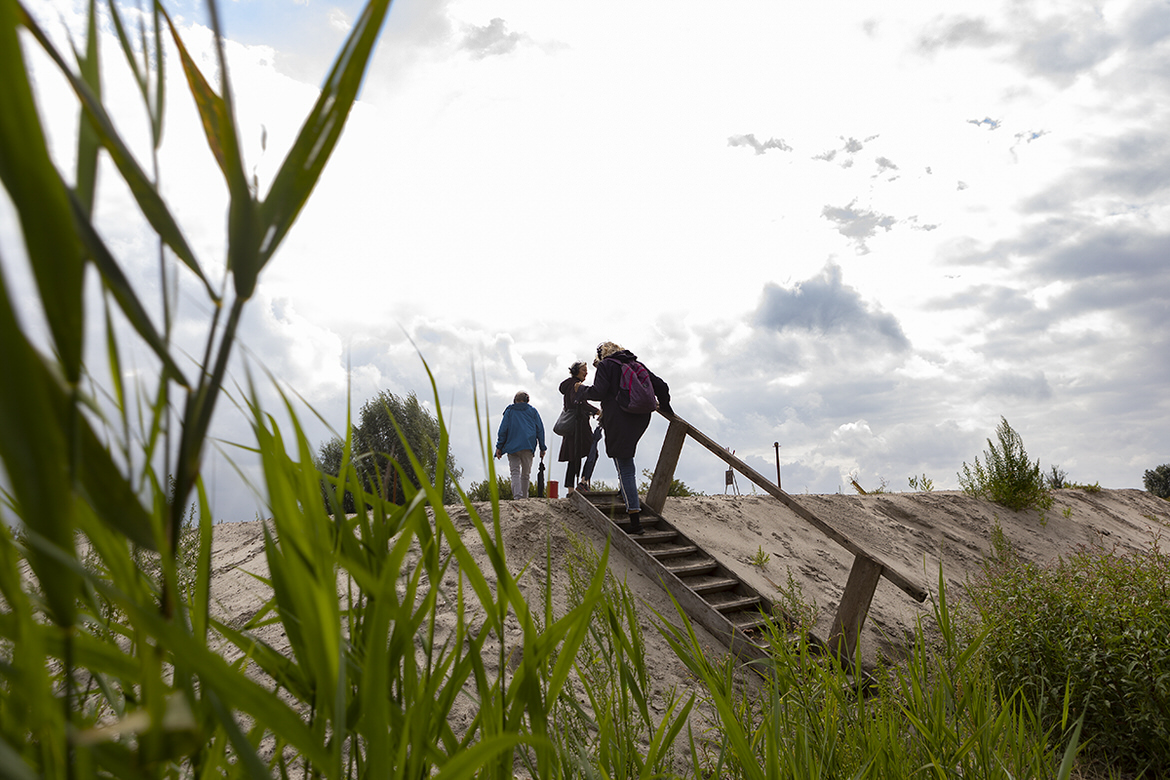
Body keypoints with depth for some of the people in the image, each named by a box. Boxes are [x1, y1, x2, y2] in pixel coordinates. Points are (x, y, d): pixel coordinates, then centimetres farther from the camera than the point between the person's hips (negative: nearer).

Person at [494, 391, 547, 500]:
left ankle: (517, 496, -25)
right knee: (525, 475, 9)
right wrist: (542, 448, 14)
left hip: (512, 446, -1)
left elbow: (503, 430, 5)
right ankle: (524, 498, 7)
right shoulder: (533, 411, 14)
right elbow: (540, 429, 11)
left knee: (515, 472, -5)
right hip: (528, 446, 1)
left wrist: (499, 447, 6)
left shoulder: (509, 411, 12)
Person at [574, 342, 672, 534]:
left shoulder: (605, 366, 1)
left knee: (625, 471, -4)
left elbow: (598, 393, -12)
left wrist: (581, 389, 8)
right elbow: (661, 386, 15)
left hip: (619, 423, -6)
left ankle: (635, 521, -7)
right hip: (640, 421, 6)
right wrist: (666, 409, 30)